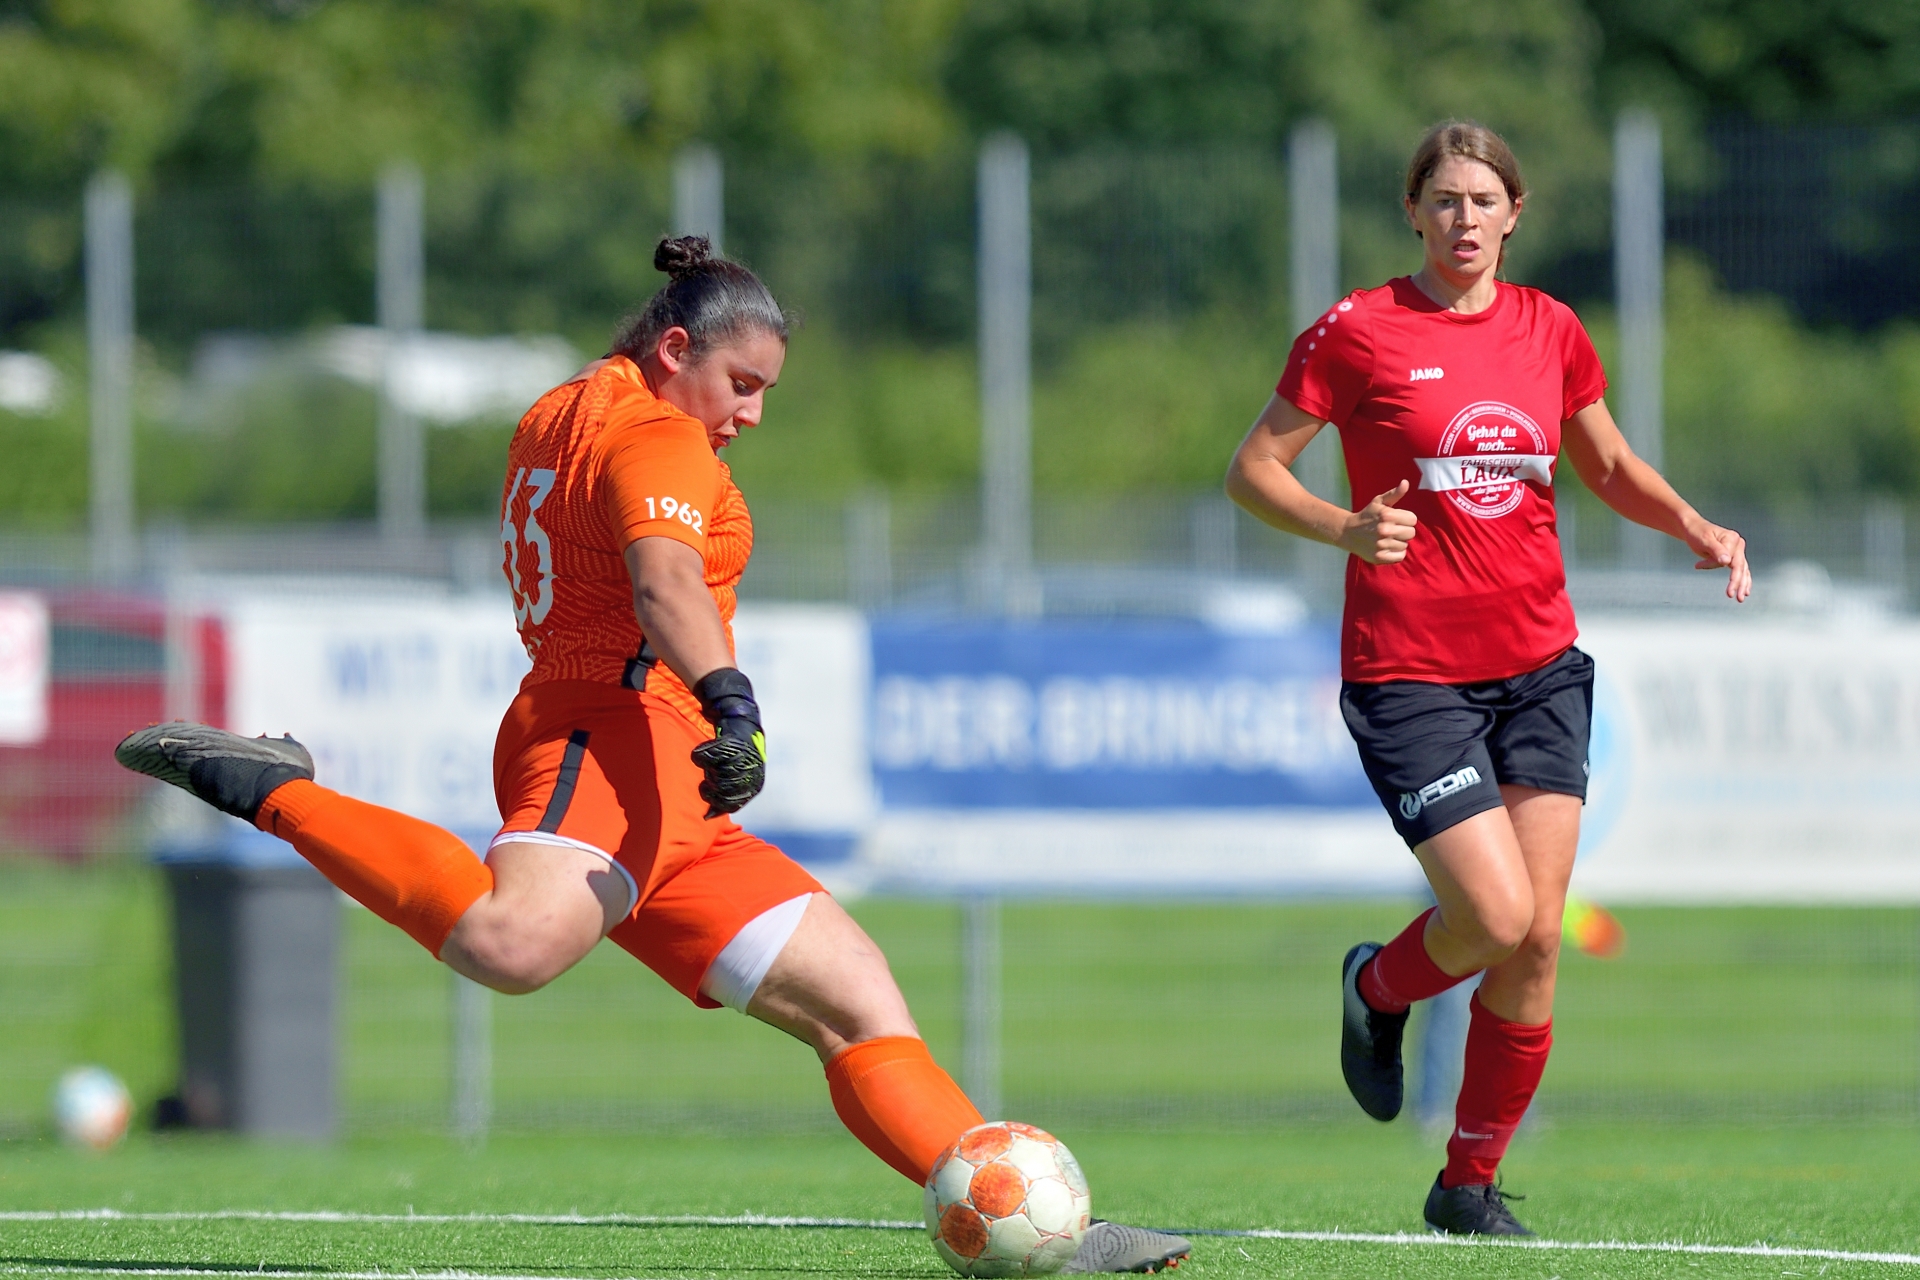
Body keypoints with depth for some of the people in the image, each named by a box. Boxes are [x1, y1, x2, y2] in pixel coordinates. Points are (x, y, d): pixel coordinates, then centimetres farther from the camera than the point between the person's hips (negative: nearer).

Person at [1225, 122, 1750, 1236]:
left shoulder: (1551, 331, 8)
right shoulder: (1357, 333, -5)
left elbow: (1610, 465, 22)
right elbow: (1253, 470, -2)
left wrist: (1698, 529, 4)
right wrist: (1345, 528, -20)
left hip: (1539, 662, 4)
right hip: (1409, 671, -4)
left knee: (1538, 937, -2)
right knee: (1496, 915, -16)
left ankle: (1471, 1184, 14)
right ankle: (1378, 989, 19)